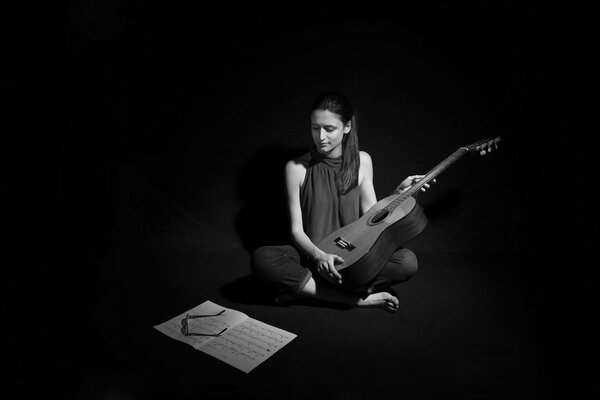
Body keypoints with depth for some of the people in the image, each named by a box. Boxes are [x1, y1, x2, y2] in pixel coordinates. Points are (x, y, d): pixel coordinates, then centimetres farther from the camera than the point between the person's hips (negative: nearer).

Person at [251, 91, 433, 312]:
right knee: (261, 258, -31)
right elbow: (297, 230, -6)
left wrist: (399, 193, -5)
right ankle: (355, 298, -27)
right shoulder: (296, 168, -6)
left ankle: (302, 288, -23)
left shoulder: (361, 161, 2)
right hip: (312, 256, -1)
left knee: (407, 261, -26)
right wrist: (318, 255, -24)